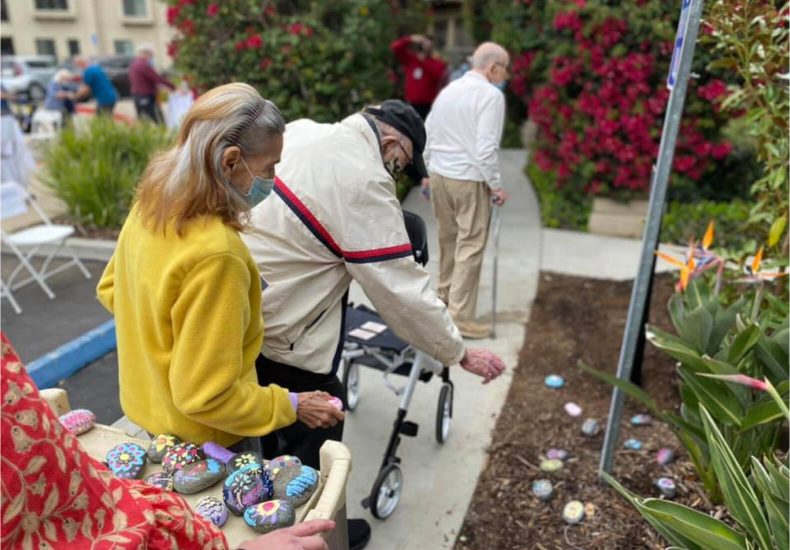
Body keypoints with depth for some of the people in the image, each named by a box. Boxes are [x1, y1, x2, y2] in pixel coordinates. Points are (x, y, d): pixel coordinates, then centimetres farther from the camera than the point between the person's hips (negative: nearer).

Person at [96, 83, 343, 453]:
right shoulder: (215, 254, -34)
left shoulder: (150, 206, -9)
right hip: (201, 444, -7)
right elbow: (205, 396, -28)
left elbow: (110, 289, 9)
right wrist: (291, 406, -17)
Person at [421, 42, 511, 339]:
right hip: (469, 179, -8)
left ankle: (445, 297, 32)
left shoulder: (448, 89, 12)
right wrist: (496, 186, -8)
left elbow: (428, 134, 13)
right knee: (470, 246, -1)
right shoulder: (491, 95, -11)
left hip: (439, 173, 8)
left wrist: (427, 173, 20)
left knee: (448, 239, 18)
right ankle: (460, 316, 1)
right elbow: (486, 147, -17)